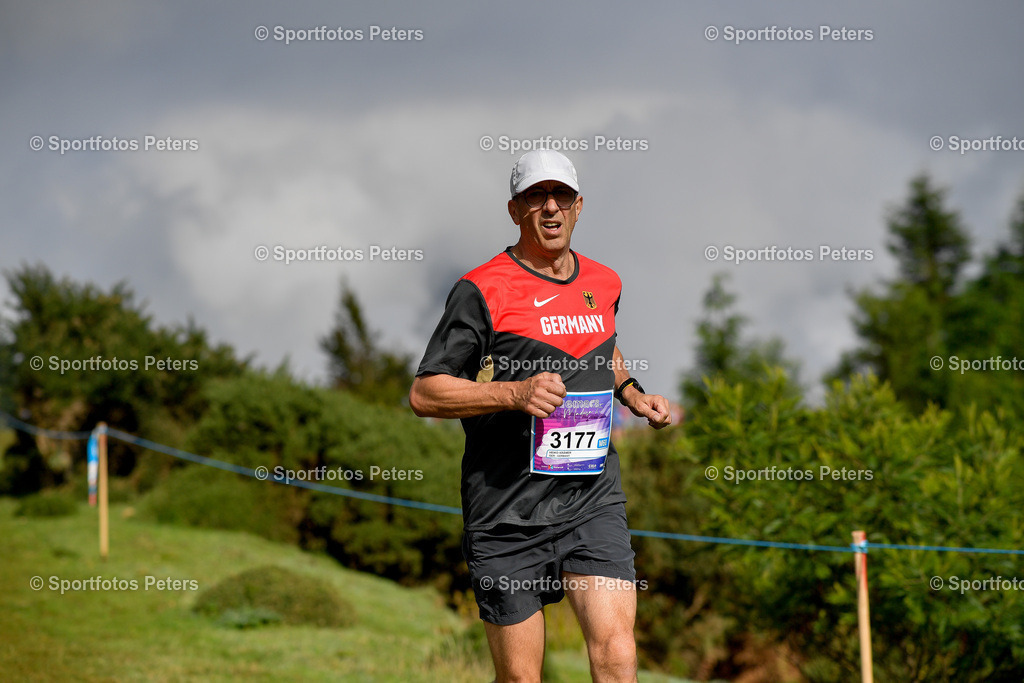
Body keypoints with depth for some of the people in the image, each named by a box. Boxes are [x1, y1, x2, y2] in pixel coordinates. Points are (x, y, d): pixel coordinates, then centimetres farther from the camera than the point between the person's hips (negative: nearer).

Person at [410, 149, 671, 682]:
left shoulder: (603, 283, 12)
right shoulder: (481, 291, -6)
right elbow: (424, 394, -8)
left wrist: (631, 393, 15)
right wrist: (514, 392, -21)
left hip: (594, 504, 3)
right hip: (507, 517, -3)